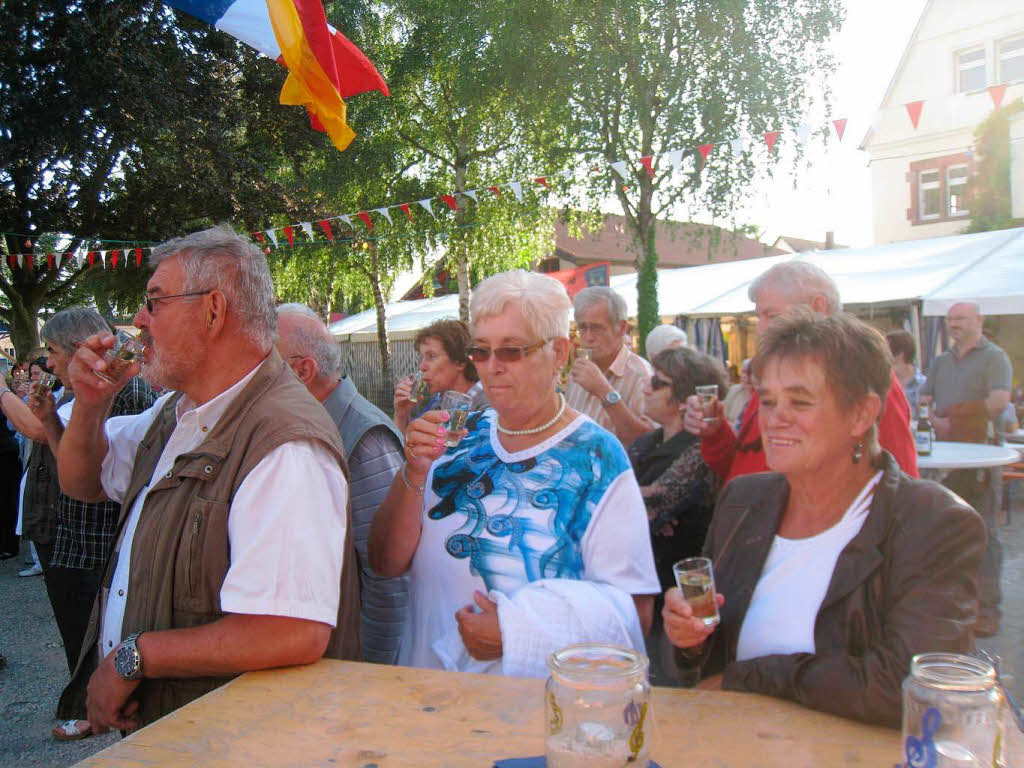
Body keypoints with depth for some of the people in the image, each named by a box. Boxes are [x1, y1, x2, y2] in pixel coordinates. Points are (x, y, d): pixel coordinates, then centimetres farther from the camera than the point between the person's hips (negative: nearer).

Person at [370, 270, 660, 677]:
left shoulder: (596, 458, -7)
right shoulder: (463, 437, 4)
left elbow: (632, 608, -9)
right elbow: (387, 563, 3)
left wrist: (517, 631, -15)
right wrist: (413, 473, -12)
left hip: (536, 687, -4)